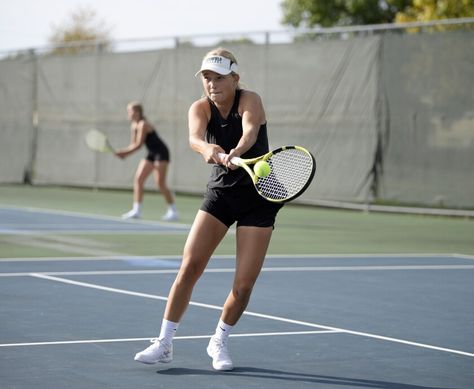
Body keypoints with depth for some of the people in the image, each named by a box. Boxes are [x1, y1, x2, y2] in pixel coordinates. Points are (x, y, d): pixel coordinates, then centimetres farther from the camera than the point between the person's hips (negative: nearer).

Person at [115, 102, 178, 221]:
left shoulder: (143, 124, -20)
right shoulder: (134, 125, 7)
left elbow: (138, 145, -23)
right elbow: (133, 145, 8)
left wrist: (124, 152, -21)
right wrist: (123, 152, -9)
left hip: (161, 153, -9)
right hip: (152, 154, 9)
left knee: (160, 183, -11)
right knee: (138, 179, 1)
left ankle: (173, 211, -5)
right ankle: (136, 210, 2)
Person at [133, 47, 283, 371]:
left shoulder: (250, 100, -16)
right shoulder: (200, 108, -7)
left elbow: (250, 131, -37)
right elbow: (194, 136, -29)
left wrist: (237, 151, -59)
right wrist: (206, 148, -53)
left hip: (258, 196, -2)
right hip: (220, 192, 3)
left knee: (243, 285, -5)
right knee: (189, 267, -9)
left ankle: (219, 342, 19)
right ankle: (164, 343, 2)